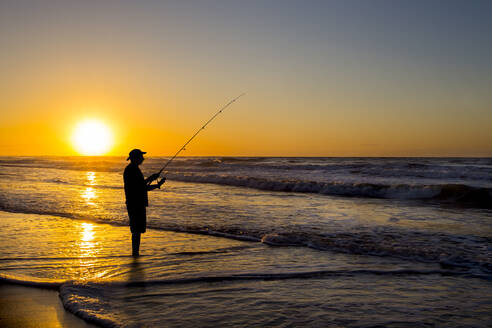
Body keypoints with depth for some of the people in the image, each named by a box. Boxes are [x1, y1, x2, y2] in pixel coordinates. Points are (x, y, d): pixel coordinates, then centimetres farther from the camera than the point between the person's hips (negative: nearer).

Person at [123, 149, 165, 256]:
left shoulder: (133, 169, 20)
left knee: (137, 230, 12)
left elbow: (143, 187, 22)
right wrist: (149, 179, -10)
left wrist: (157, 185, 17)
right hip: (135, 204, -10)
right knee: (137, 230, -9)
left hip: (139, 204, 10)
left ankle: (135, 253, 17)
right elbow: (138, 186, -20)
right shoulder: (131, 169, -12)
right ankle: (135, 253, -6)